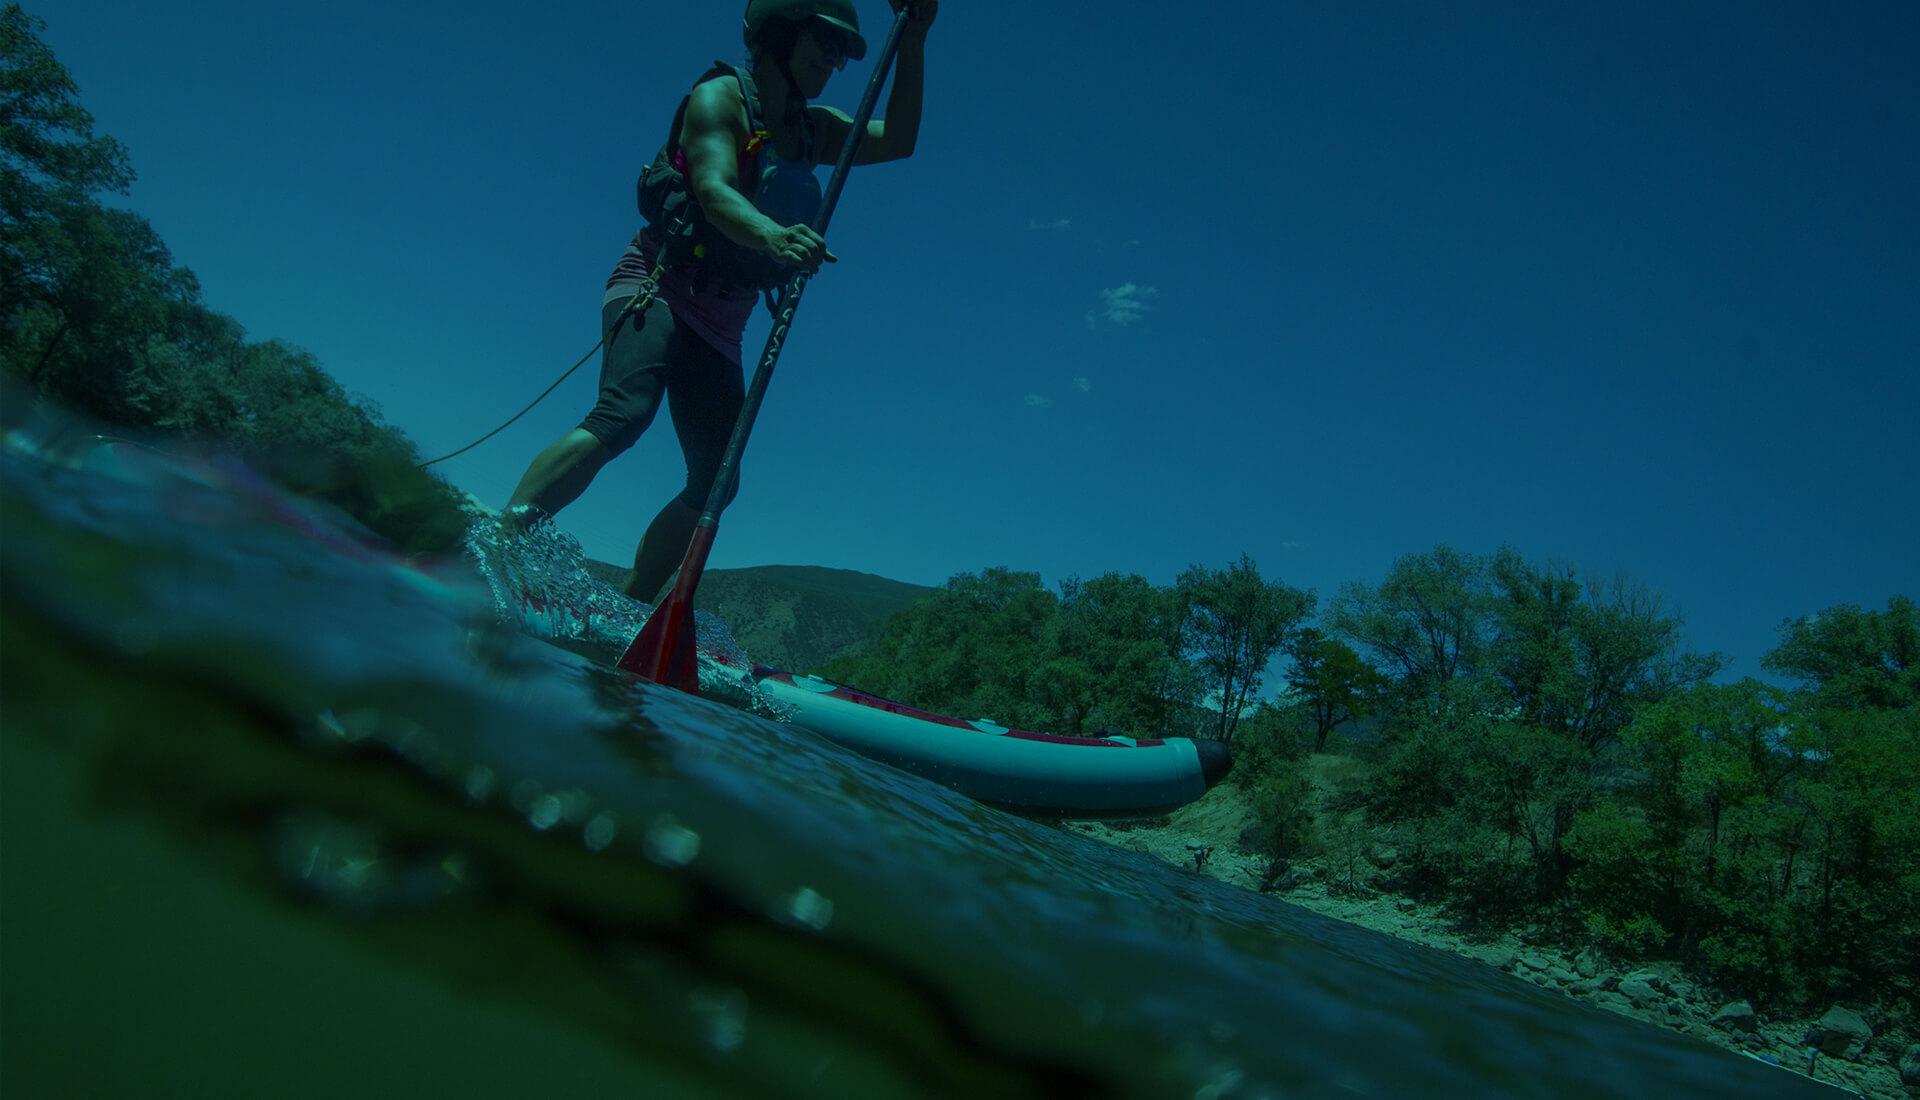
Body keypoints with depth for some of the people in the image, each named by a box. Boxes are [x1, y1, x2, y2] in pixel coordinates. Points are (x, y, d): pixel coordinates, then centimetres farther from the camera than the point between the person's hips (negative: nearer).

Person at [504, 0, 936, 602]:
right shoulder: (719, 96, -6)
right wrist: (774, 236, -45)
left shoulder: (813, 129, 16)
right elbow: (713, 190, -23)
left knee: (715, 479, -3)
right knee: (622, 416, -32)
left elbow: (897, 141, 12)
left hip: (720, 323, 7)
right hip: (658, 287, -7)